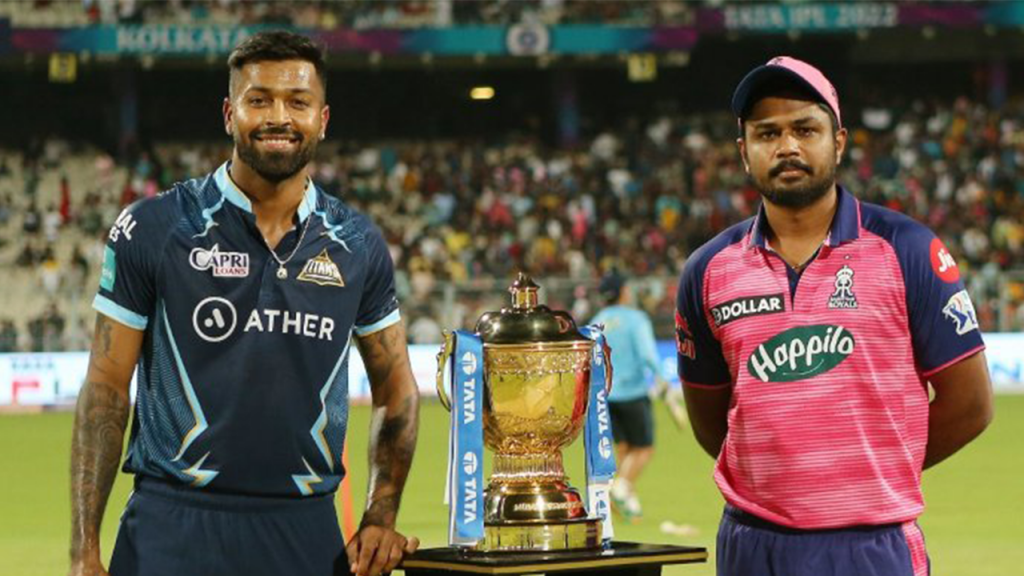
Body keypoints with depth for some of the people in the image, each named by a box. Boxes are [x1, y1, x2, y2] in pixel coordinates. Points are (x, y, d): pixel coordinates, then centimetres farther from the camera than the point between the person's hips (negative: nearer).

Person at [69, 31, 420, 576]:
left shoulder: (359, 245, 6)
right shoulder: (151, 229, -2)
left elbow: (395, 390, 15)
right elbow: (106, 389, -1)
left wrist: (380, 520, 3)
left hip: (307, 531, 2)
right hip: (172, 528, -2)